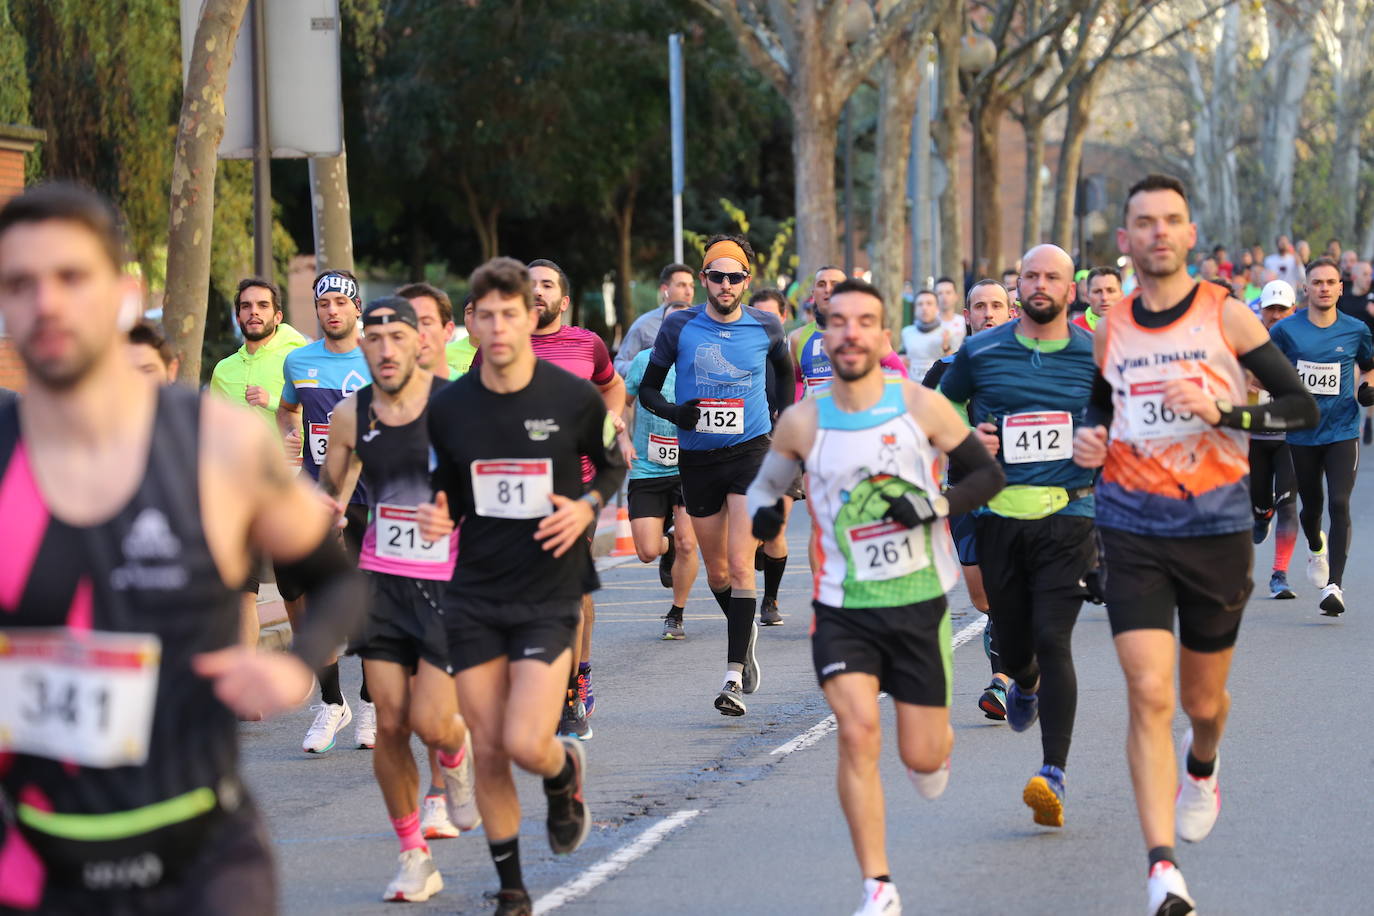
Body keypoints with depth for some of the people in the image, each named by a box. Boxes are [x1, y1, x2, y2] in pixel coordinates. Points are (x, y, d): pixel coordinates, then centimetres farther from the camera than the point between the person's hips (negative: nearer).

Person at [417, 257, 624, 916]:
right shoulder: (448, 406, -1)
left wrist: (587, 507, -10)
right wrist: (438, 515, -10)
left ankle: (566, 773, 23)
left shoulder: (576, 398, -8)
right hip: (473, 596, 3)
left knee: (525, 743, -15)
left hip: (549, 595, -3)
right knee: (487, 751, 3)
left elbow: (613, 464, 10)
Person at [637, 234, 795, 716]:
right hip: (696, 456, 2)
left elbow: (785, 371, 21)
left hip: (750, 452, -2)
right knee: (716, 571, 11)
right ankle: (745, 631, 40)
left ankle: (734, 676, -16)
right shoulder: (679, 326, -2)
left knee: (740, 564, -15)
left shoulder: (766, 327, 0)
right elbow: (648, 388, 6)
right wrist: (673, 412, -13)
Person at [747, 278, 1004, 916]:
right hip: (843, 607, 0)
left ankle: (936, 745, 46)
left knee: (922, 758, 5)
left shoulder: (921, 406, -7)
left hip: (920, 601, 0)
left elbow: (988, 474, 2)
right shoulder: (802, 422, -4)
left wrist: (936, 507, -16)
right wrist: (763, 511, -11)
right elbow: (766, 482, 12)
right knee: (858, 733, -18)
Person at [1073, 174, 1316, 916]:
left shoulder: (1226, 316, -5)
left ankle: (1201, 768, 51)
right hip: (1134, 531, 1)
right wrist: (1090, 439, 1)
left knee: (1202, 700, 14)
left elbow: (1303, 408, -6)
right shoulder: (1110, 332, 4)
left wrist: (1221, 413, -21)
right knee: (1148, 694, -14)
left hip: (1217, 528, -1)